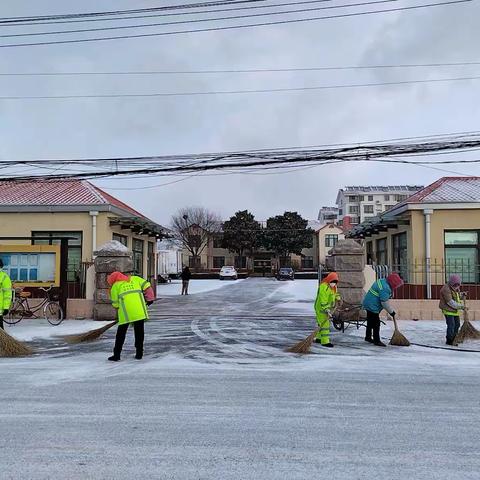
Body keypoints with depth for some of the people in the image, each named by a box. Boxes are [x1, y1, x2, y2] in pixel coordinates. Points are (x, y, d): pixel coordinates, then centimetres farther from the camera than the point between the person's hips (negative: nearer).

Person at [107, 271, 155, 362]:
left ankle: (116, 355, 12)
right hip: (139, 312, 2)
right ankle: (139, 354, 15)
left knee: (121, 334, 10)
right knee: (139, 333, 12)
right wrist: (149, 299, 11)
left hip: (125, 313, -2)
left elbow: (115, 303, 10)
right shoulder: (135, 279, 16)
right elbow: (147, 286, 6)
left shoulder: (115, 286, 11)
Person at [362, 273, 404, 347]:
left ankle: (368, 337, 32)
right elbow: (384, 302, -23)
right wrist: (391, 311, -11)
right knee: (376, 323, -5)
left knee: (370, 321, 20)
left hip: (368, 304, 11)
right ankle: (377, 340, 2)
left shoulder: (383, 281, 5)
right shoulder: (384, 288, -26)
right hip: (372, 306, -11)